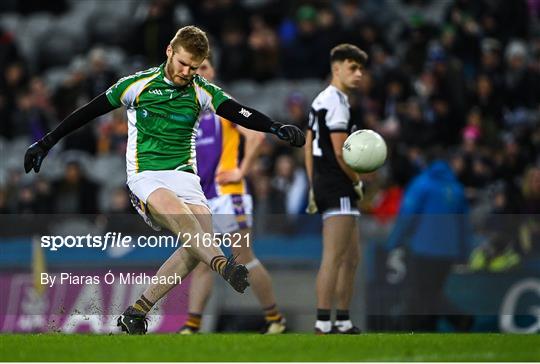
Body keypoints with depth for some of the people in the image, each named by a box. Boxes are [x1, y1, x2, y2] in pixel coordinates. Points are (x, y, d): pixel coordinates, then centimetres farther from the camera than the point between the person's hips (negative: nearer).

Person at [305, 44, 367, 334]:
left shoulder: (321, 100, 18)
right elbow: (340, 152, -19)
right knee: (333, 258, -12)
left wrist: (314, 187, 21)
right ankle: (323, 325, -15)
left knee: (351, 258, 15)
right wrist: (357, 181, -5)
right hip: (338, 189, -11)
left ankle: (343, 322, 17)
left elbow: (309, 146, 21)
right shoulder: (336, 101, -13)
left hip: (324, 186, 11)